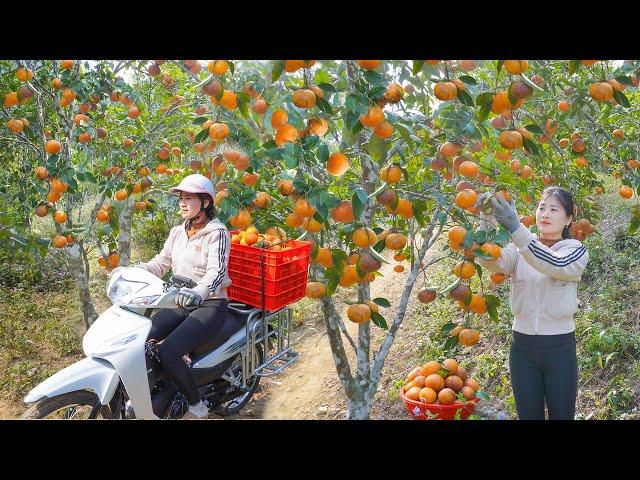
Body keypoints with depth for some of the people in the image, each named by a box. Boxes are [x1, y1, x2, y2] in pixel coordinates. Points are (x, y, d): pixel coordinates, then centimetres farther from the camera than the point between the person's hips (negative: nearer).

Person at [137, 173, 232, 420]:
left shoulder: (217, 233, -11)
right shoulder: (177, 232, 12)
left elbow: (217, 271, -25)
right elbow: (160, 262, 11)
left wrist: (198, 292, -45)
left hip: (209, 306, -7)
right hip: (182, 303, 7)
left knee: (167, 352, -24)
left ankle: (197, 406, -3)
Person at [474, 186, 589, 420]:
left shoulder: (576, 250, -3)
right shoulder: (519, 249, 3)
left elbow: (555, 265, -27)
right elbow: (490, 260, -18)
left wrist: (515, 228, -39)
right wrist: (487, 221, -35)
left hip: (560, 347, -2)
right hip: (522, 345, 2)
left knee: (561, 414, 10)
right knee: (528, 415, 14)